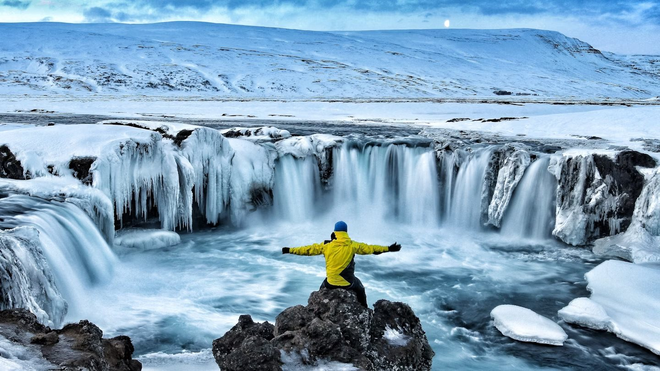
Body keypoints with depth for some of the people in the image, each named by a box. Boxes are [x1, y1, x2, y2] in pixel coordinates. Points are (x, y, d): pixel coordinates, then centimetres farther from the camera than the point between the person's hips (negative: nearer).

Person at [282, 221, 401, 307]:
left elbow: (309, 249, 1)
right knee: (360, 290, 30)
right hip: (348, 283, 0)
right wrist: (388, 248, 3)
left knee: (322, 289, 33)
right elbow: (369, 248, -4)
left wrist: (290, 250, 12)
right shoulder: (352, 245, -7)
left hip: (331, 283, 1)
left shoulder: (326, 245, -5)